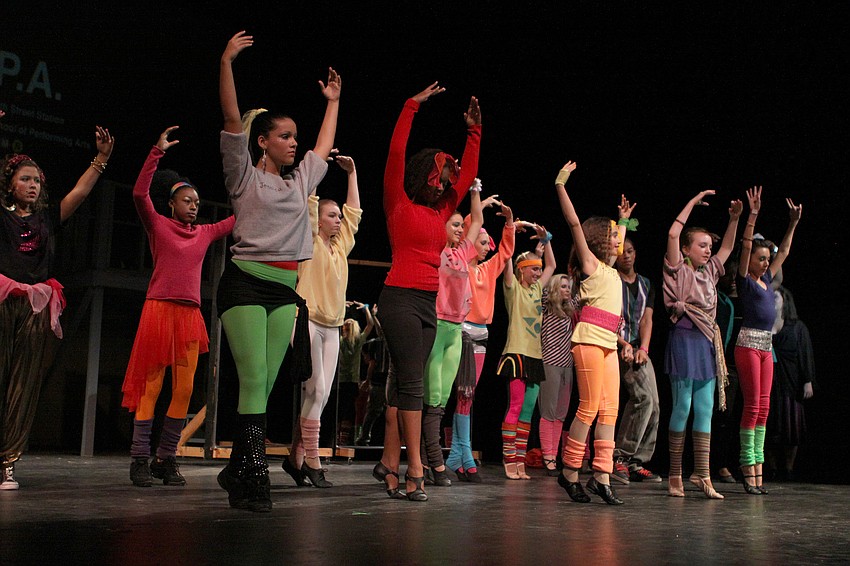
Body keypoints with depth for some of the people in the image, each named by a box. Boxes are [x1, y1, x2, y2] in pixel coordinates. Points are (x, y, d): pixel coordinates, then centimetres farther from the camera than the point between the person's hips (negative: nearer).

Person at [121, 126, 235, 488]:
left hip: (190, 314, 4)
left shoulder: (206, 233, 16)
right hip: (159, 309, -4)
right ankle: (140, 460, -1)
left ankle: (166, 459, 9)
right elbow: (139, 193, -11)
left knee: (184, 390, 0)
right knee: (151, 386, -5)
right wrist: (157, 152, -13)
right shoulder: (158, 225, 5)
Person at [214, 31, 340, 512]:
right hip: (246, 283, -6)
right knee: (254, 379, -14)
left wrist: (333, 102, 37)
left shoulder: (301, 180, 19)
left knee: (266, 384, 1)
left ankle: (236, 472, 8)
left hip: (285, 291, 6)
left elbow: (325, 147, 33)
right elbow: (233, 119, -7)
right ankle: (255, 479, -12)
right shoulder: (244, 175, 3)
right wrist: (227, 62, -15)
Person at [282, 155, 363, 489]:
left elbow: (354, 212, 22)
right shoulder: (311, 242, 1)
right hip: (308, 321, -7)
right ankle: (312, 462, -8)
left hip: (332, 327, 7)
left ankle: (296, 457, 10)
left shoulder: (341, 246, 17)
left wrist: (352, 173, 23)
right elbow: (309, 204, -7)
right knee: (316, 390, -12)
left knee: (321, 394, 2)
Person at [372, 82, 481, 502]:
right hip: (400, 298, -7)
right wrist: (412, 107, -6)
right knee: (411, 382, -10)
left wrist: (474, 132, 17)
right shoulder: (399, 204, 0)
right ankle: (414, 468, -9)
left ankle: (389, 462, 10)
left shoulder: (441, 211, 17)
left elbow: (468, 175, 22)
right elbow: (396, 154, -8)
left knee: (403, 383, 6)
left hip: (428, 305, 7)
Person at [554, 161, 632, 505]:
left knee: (609, 410, 1)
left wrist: (623, 220, 49)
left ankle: (602, 477, 1)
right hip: (589, 340, -8)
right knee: (590, 408, -9)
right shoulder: (590, 262, 0)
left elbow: (615, 243, 44)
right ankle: (569, 473, 0)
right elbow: (574, 222, -9)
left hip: (608, 344, 8)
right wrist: (561, 185, -12)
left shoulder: (610, 268, 21)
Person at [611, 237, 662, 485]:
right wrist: (624, 344, -18)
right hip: (618, 347, -7)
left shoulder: (645, 284, 18)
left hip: (640, 349, 7)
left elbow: (647, 318, 10)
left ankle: (637, 464, 7)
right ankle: (621, 457, -16)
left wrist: (643, 348, -5)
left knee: (654, 406, 0)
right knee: (643, 397, -22)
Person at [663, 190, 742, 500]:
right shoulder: (679, 271, -1)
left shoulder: (709, 272, 17)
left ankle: (702, 474, 5)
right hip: (684, 339, -7)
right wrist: (693, 202, -6)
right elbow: (673, 234, -13)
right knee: (682, 408, -4)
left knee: (705, 410, 3)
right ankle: (675, 475, 3)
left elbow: (728, 246, 30)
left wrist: (734, 218, 17)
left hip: (707, 343, 7)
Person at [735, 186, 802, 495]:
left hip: (766, 345, 8)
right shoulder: (744, 281, -3)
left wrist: (793, 222, 25)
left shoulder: (766, 279, 16)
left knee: (763, 406, 5)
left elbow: (784, 252, 26)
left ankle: (757, 466, 6)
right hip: (748, 344, -8)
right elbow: (745, 248, -15)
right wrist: (752, 216, -22)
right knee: (752, 405, -8)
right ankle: (748, 466, -4)